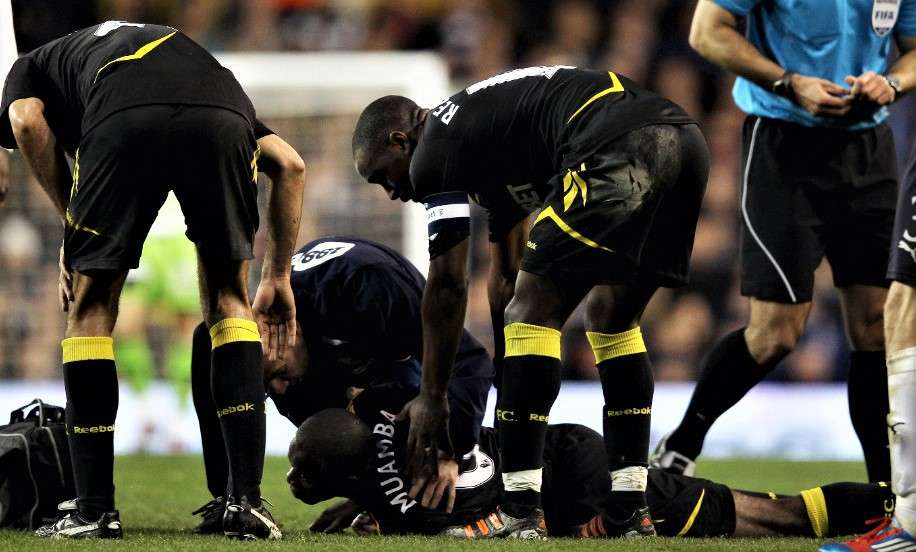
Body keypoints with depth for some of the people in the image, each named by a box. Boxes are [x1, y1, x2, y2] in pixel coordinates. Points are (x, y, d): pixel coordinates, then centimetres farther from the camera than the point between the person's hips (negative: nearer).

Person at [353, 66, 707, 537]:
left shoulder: (435, 151, 8)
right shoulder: (490, 135, 34)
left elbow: (448, 285, 8)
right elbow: (506, 277, 40)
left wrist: (431, 398, 17)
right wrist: (502, 384, 46)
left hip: (620, 149, -10)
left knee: (532, 313, 0)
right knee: (610, 319, 22)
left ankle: (519, 512, -3)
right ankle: (629, 512, 20)